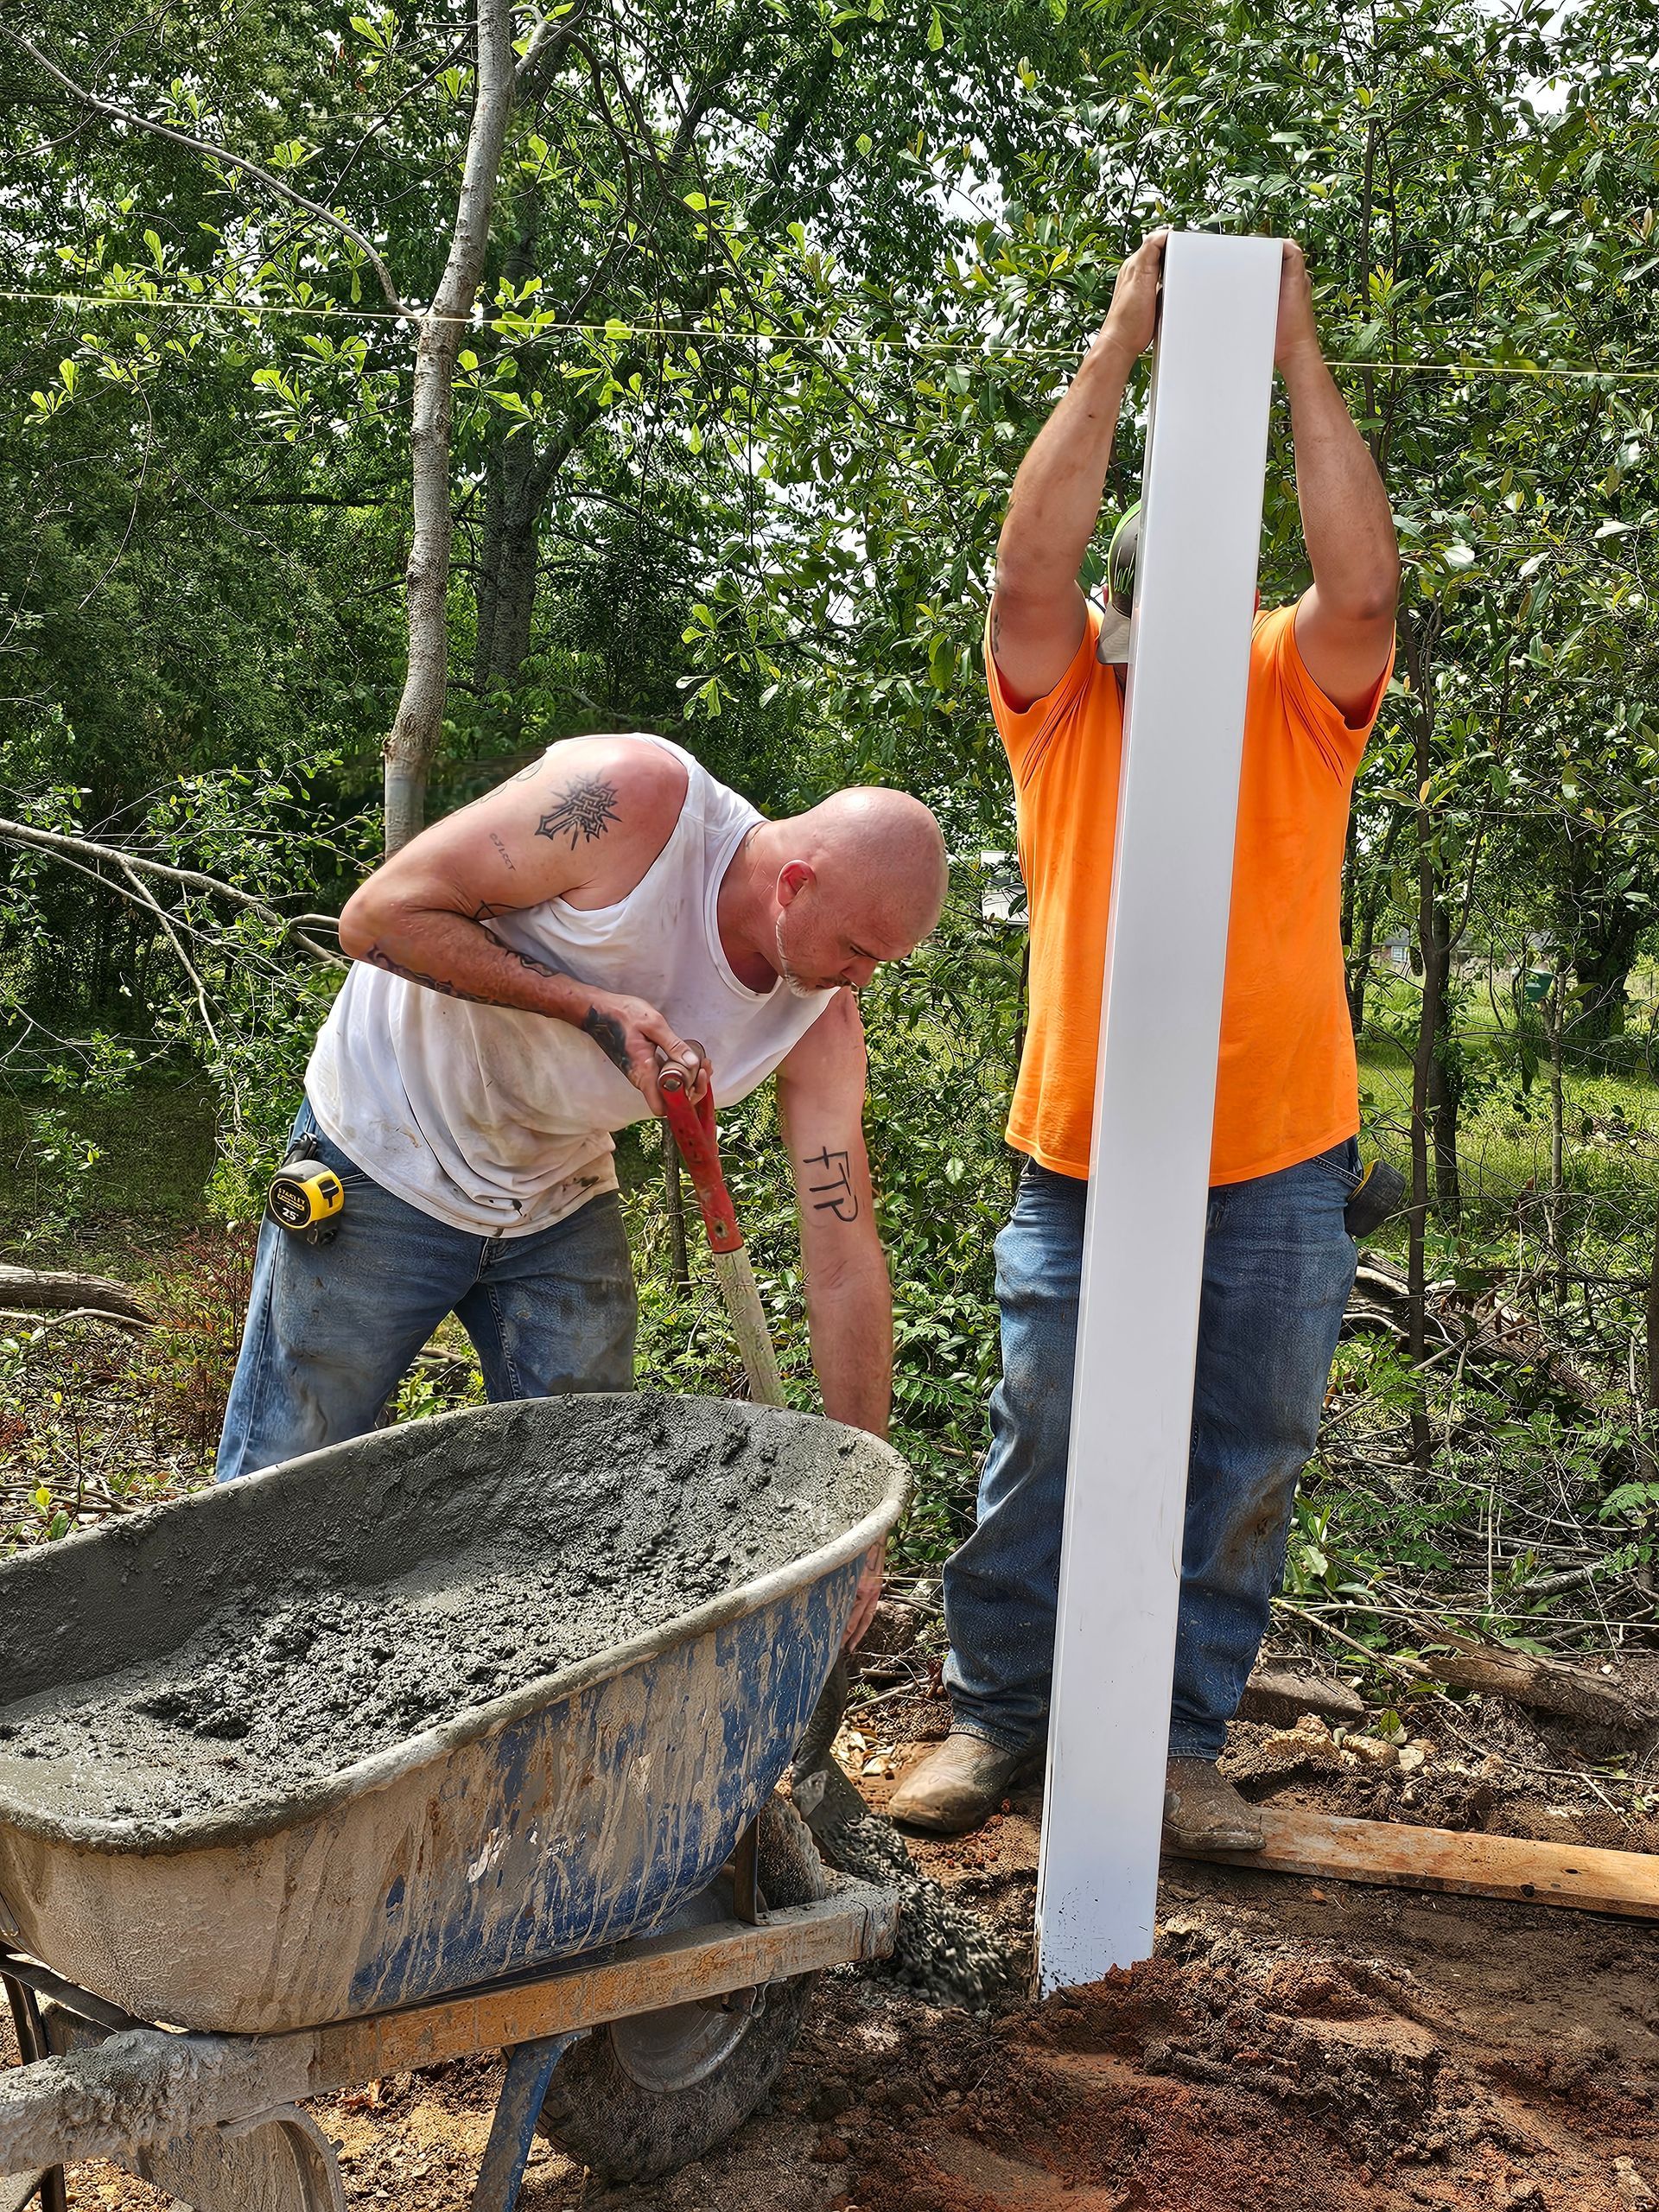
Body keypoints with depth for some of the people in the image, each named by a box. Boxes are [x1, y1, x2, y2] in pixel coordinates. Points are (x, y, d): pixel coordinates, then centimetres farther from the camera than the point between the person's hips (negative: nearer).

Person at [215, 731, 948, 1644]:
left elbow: (847, 1261, -12)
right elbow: (377, 917, -25)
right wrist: (591, 1006, -32)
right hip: (387, 1165, -4)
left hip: (561, 1207, 5)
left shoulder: (821, 1018, -14)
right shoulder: (633, 798, -29)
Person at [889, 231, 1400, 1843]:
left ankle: (1181, 1737, 24)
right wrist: (1116, 350, -13)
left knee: (1242, 1466, 9)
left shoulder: (1298, 697, 2)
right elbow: (1028, 567, -15)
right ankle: (992, 1713, 24)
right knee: (1043, 1451, 8)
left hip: (1278, 1167, 1)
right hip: (1079, 1161, 0)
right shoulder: (1064, 696, 2)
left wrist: (1298, 361, -14)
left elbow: (1362, 588, -16)